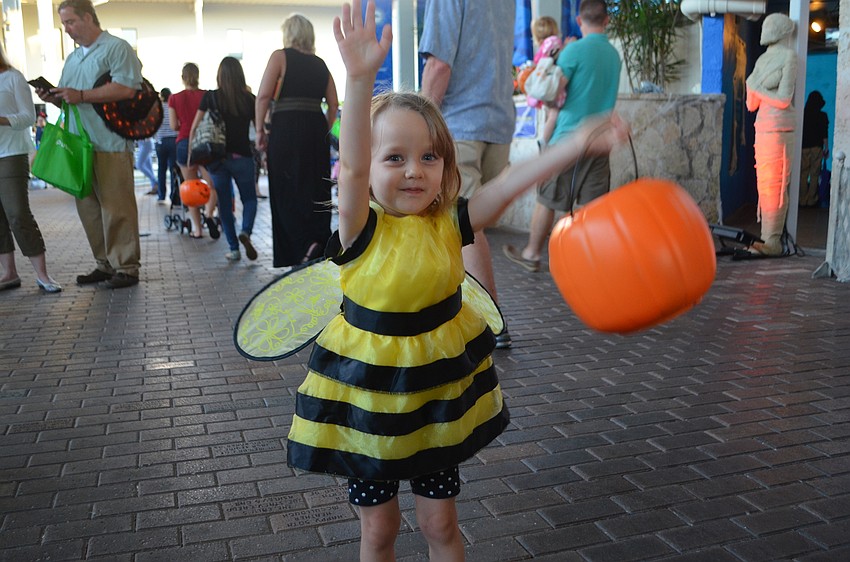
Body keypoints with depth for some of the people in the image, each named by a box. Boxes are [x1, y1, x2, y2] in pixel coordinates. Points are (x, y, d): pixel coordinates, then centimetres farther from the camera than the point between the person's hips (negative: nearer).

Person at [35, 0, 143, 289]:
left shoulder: (117, 48, -3)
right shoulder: (73, 58, 23)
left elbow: (126, 88, -17)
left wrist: (80, 96, -17)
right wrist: (55, 98, 4)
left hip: (111, 145, -8)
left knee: (116, 209, -6)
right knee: (88, 208, 8)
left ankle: (126, 267, 1)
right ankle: (105, 265, 16)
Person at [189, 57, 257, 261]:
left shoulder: (210, 97, 0)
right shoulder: (249, 99, -1)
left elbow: (194, 129, -2)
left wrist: (191, 155, 5)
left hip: (217, 157, 1)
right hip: (242, 157, 0)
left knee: (224, 203, 10)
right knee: (249, 198, 15)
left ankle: (234, 248, 10)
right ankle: (245, 231, -13)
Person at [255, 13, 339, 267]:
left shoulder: (280, 56, 0)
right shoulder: (320, 64, 14)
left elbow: (263, 96, -9)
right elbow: (333, 104, 11)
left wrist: (260, 129, -2)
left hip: (286, 128, -4)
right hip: (316, 128, 4)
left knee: (288, 191, 0)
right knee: (317, 191, 9)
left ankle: (306, 244, -16)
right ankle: (321, 246, 11)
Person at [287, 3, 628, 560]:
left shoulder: (449, 225, -8)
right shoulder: (362, 231, -17)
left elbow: (512, 182, -16)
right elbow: (352, 166, -33)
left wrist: (580, 142, -26)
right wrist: (361, 80, -46)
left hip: (440, 383, 2)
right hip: (371, 391, -2)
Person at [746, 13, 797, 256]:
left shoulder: (789, 56, -3)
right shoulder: (763, 59, 18)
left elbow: (784, 99, -12)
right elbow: (752, 105, 16)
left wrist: (756, 88, -4)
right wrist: (752, 90, -3)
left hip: (779, 128, -8)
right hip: (763, 127, 8)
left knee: (773, 185, -9)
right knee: (764, 185, 6)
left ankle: (774, 241, -6)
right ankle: (768, 237, 10)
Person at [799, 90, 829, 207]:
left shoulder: (802, 114, -1)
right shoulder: (822, 116, -4)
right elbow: (825, 134, -5)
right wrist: (826, 148, 4)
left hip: (803, 147, 1)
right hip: (817, 147, -1)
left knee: (803, 174, 5)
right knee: (814, 174, 3)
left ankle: (802, 200, 5)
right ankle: (811, 200, 3)